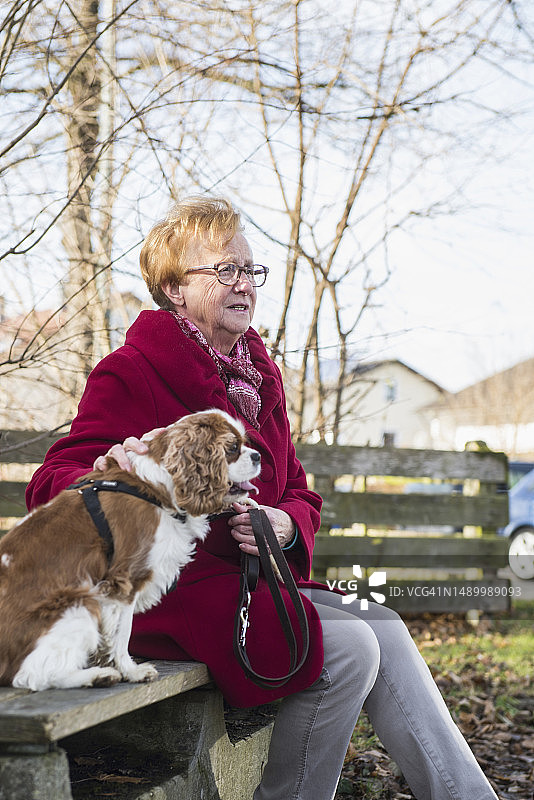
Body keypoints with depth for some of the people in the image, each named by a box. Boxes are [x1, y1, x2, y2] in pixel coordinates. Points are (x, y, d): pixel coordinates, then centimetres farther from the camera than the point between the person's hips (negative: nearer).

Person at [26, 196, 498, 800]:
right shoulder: (131, 371, -9)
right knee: (349, 649, -21)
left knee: (383, 628, -10)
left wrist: (284, 523, -8)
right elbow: (51, 483, -14)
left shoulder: (257, 374, 15)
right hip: (171, 588, -8)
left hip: (254, 578, 8)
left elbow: (295, 490, 17)